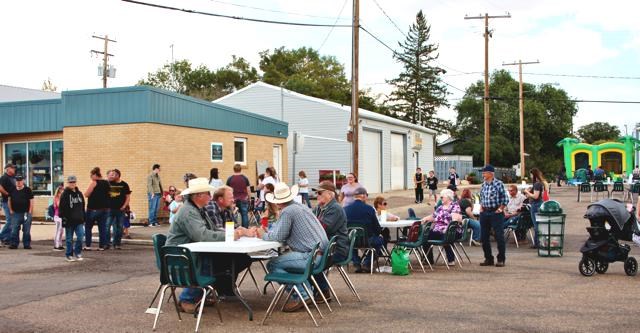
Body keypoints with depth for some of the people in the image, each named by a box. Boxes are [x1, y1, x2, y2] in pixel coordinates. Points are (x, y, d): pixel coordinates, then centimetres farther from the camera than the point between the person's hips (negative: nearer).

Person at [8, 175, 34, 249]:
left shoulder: (27, 190, -1)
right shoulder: (12, 190, 8)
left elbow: (31, 201, -1)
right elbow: (9, 200, 17)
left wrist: (30, 212, -7)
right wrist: (11, 210, 8)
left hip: (26, 213, -3)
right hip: (15, 213, 3)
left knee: (26, 231, 1)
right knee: (14, 230, 1)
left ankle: (27, 244, 8)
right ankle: (14, 244, 10)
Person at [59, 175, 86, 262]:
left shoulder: (79, 193, 10)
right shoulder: (65, 194, -5)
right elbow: (62, 208, -9)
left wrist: (83, 218, 13)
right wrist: (63, 218, -14)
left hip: (79, 220, 4)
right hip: (69, 221, -4)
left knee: (80, 236, -5)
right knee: (69, 239, 5)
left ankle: (77, 253, 11)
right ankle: (69, 255, 16)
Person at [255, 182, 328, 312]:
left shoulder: (287, 212, -9)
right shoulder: (301, 206, 19)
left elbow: (278, 236, -10)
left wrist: (264, 235, 9)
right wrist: (267, 232, 25)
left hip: (312, 256, -10)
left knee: (272, 265, -9)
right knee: (284, 259, 29)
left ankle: (301, 296, -10)